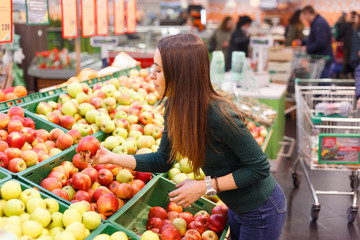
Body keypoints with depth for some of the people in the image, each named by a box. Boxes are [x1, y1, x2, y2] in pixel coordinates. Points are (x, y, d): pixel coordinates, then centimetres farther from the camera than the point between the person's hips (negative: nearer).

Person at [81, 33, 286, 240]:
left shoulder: (219, 115, -34)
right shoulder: (173, 108, -10)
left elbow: (260, 168, -25)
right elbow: (163, 161, 0)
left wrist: (205, 187, -25)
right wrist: (113, 157, -9)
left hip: (262, 212, -7)